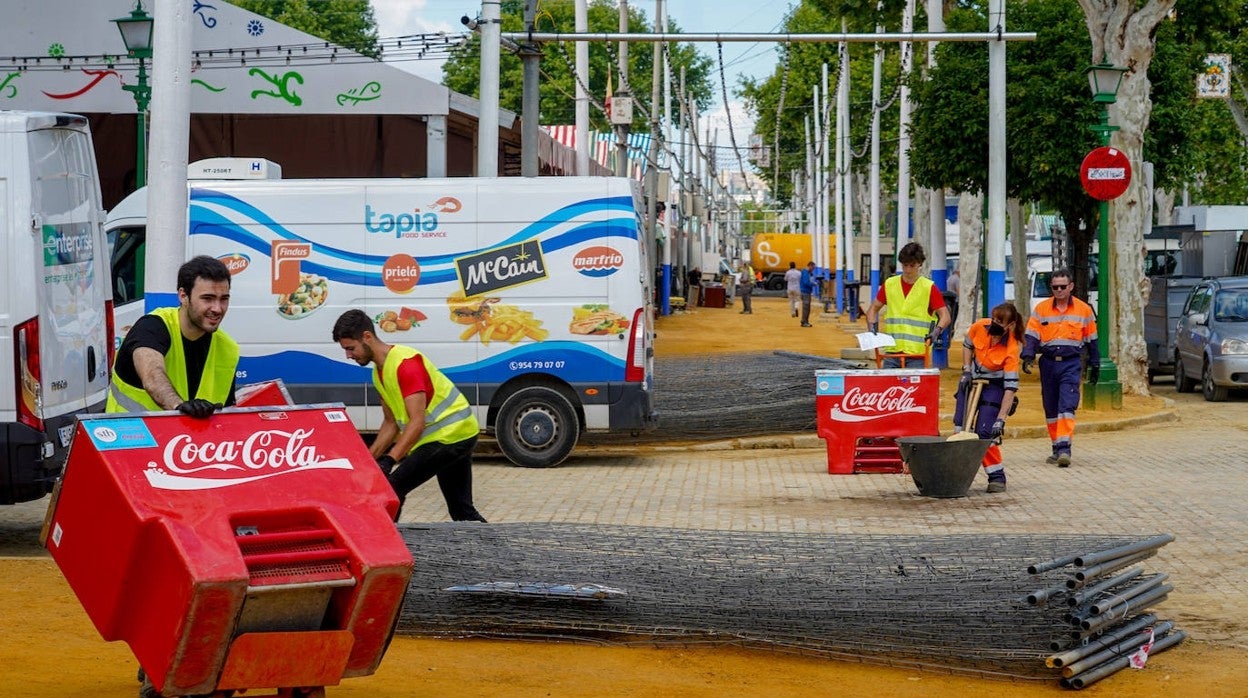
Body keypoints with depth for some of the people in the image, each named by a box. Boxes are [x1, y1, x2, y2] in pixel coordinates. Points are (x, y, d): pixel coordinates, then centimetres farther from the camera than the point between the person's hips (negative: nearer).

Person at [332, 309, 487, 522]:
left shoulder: (405, 363, -22)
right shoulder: (379, 373, 10)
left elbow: (417, 422, -29)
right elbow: (391, 423, 17)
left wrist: (389, 460, -36)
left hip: (451, 435, -10)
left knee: (392, 490, -14)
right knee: (462, 511, 14)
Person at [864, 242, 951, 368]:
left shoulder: (929, 288, 1)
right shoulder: (889, 284, 10)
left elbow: (945, 316, 1)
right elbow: (873, 309, 20)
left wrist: (936, 331, -18)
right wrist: (872, 328, 3)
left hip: (917, 354, -3)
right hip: (891, 352, 3)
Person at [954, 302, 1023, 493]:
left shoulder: (1012, 349, -30)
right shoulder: (979, 327, -18)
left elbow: (1010, 387, -31)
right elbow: (967, 345, 7)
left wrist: (1001, 420, -35)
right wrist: (966, 370, -4)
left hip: (994, 386, -5)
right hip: (972, 380, 5)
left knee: (985, 433, -15)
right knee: (961, 428, 4)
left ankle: (997, 476, -2)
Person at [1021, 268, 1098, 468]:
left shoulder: (1084, 310, 5)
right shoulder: (1041, 309, 5)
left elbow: (1091, 340, 12)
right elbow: (1032, 336, 1)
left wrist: (1094, 365, 15)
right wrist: (1028, 356, -16)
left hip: (1071, 363, -2)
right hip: (1048, 363, 3)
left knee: (1067, 406, -15)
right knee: (1051, 409, 8)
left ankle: (1065, 448, -22)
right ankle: (1057, 448, 17)